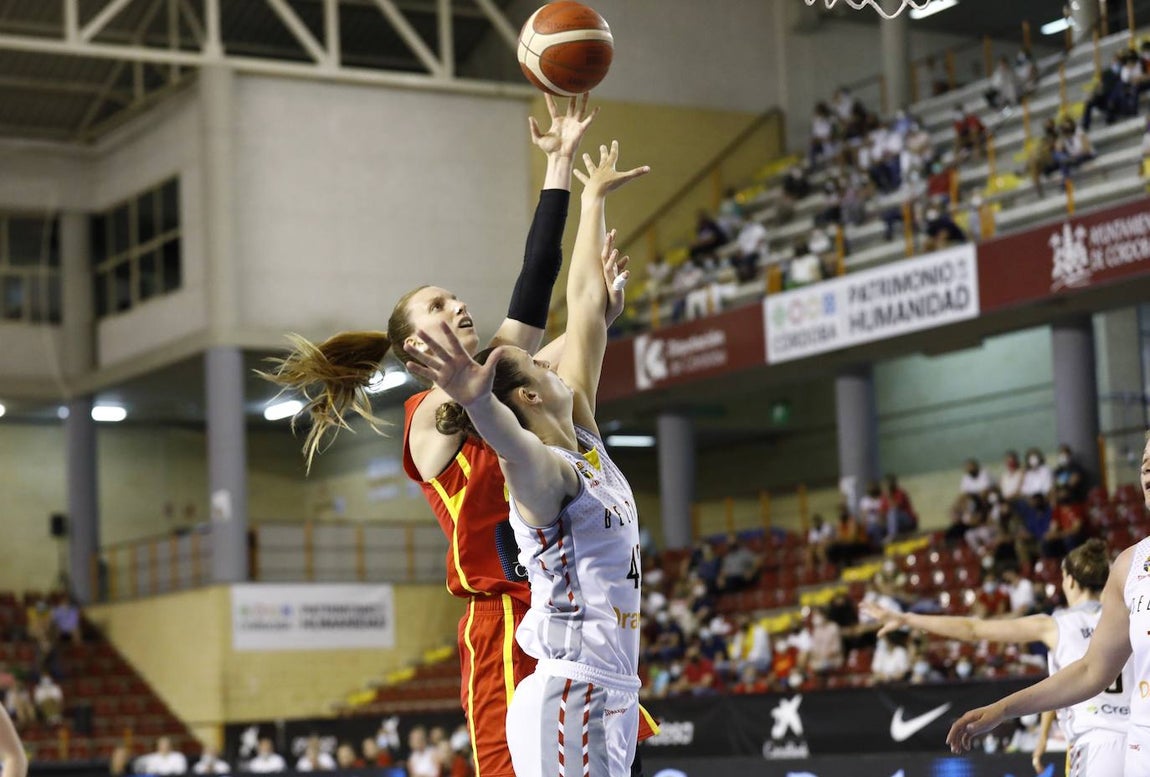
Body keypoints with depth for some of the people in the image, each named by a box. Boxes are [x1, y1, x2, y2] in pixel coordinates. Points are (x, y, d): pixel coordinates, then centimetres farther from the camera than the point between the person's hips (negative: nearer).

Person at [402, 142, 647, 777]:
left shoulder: (583, 441, 13)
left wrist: (595, 200, 27)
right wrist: (479, 404, -59)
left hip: (609, 696, 9)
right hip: (569, 695, -9)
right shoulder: (541, 469, -11)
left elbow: (586, 307, 20)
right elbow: (511, 443, -37)